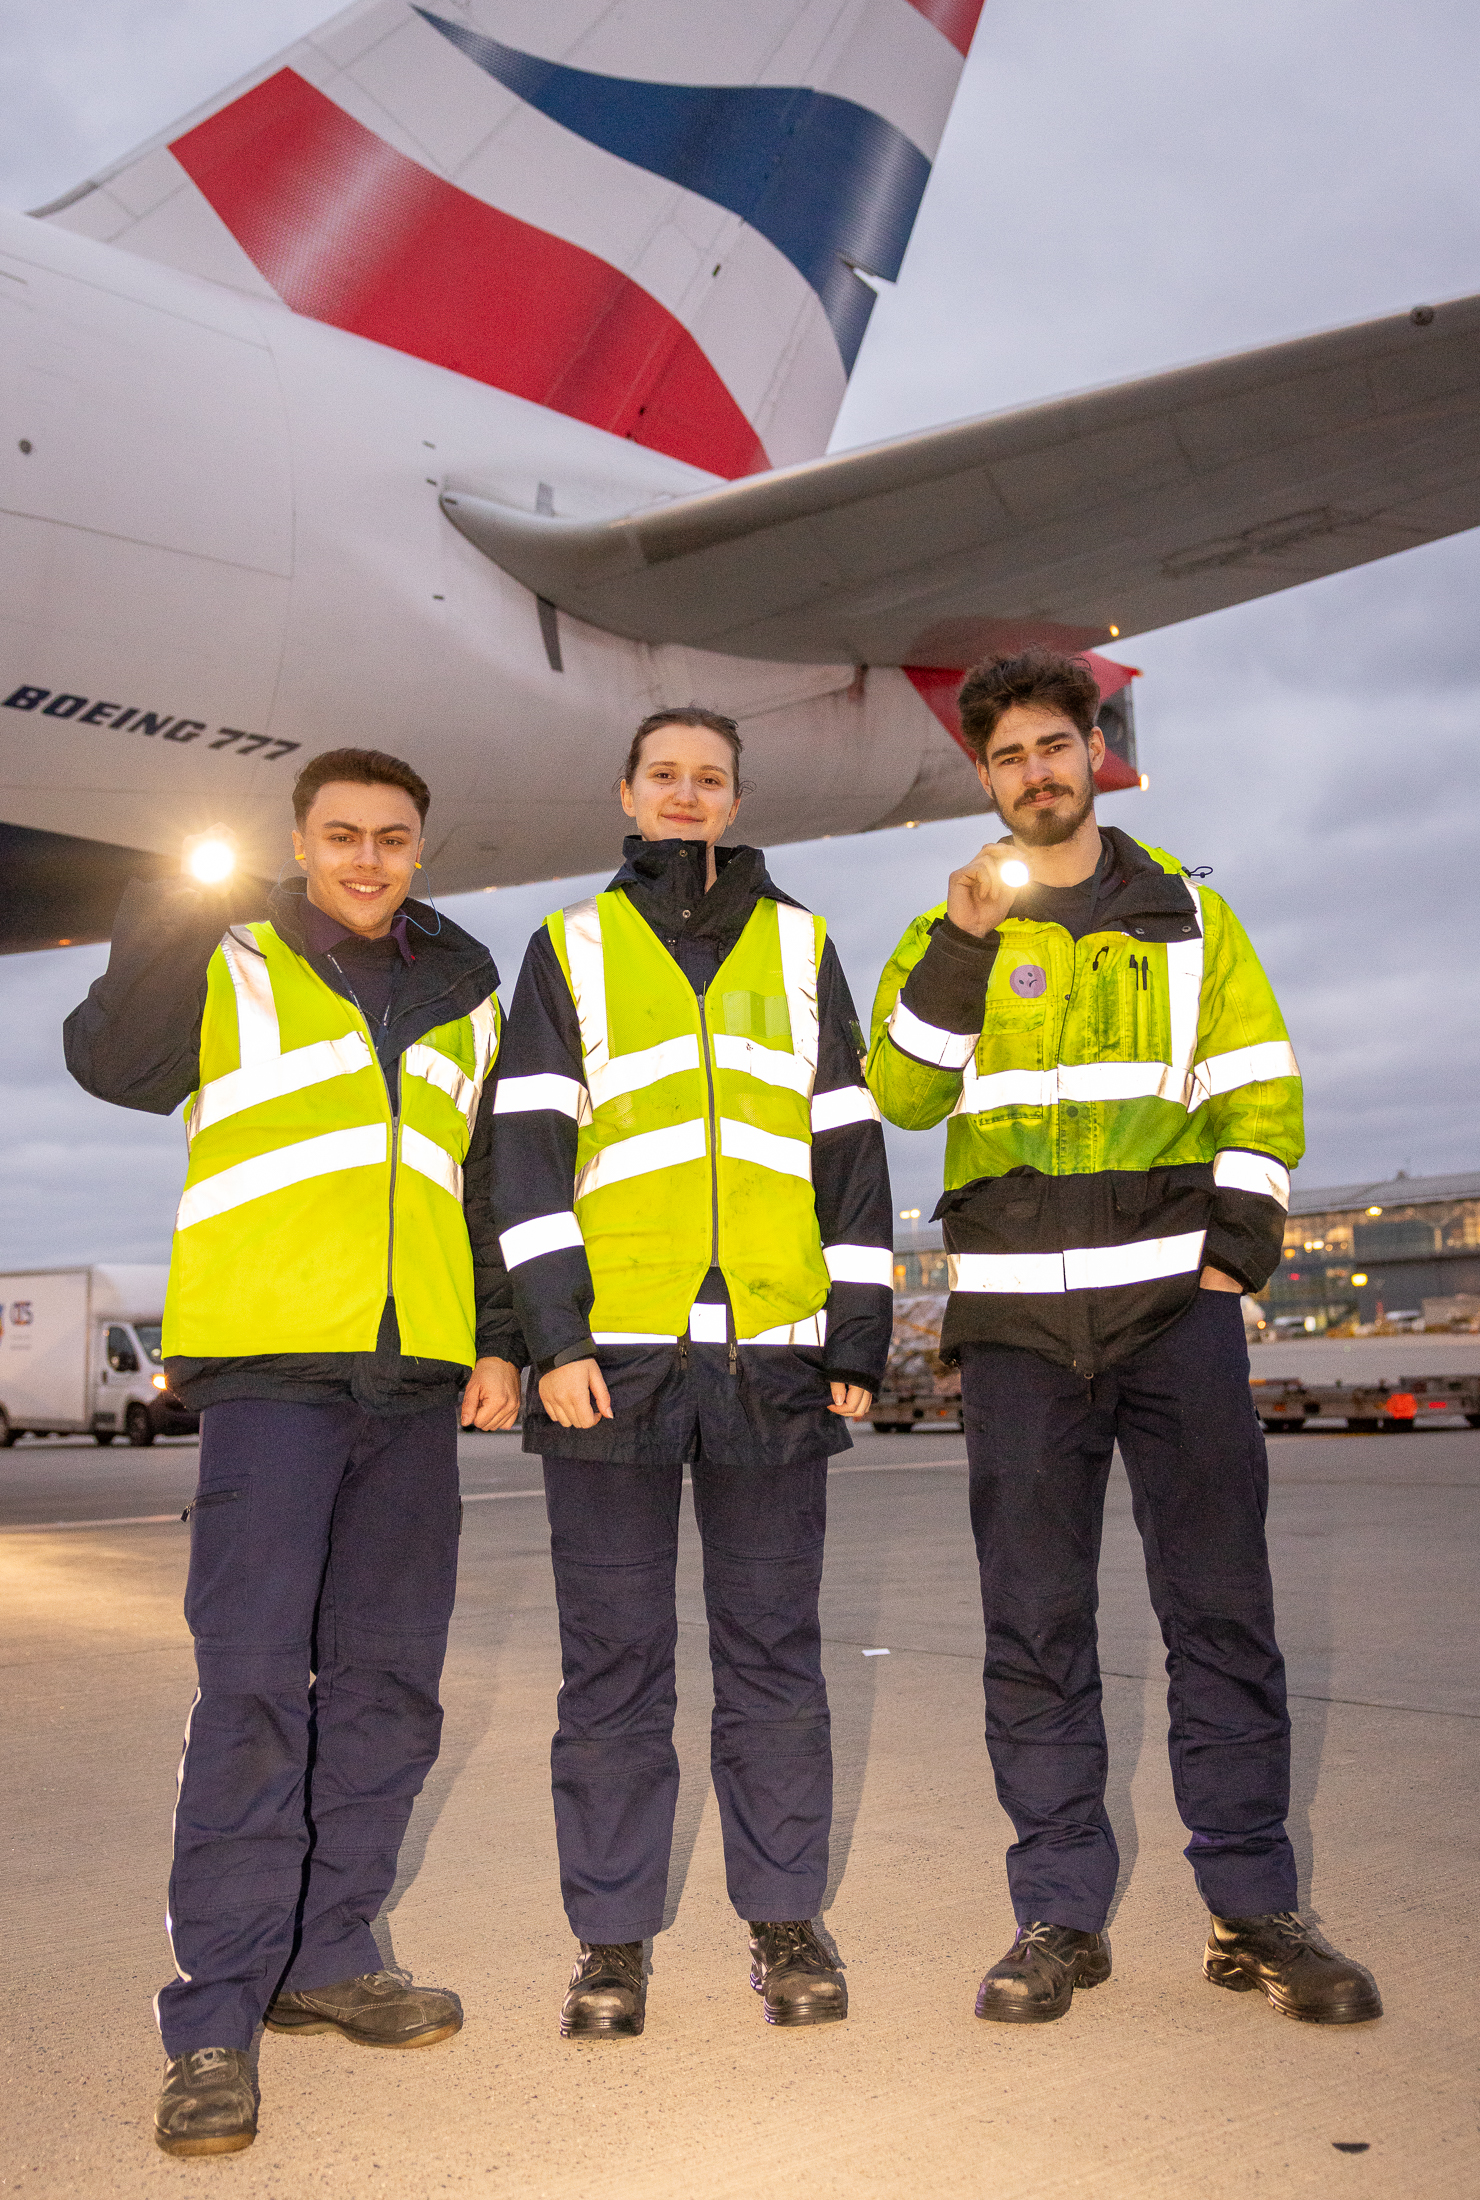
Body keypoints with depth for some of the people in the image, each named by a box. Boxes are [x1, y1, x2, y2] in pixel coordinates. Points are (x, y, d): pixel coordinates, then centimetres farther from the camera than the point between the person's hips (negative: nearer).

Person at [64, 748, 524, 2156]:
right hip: (267, 1360, -5)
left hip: (416, 1374, 5)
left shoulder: (463, 996, 18)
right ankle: (213, 2016, 0)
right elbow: (114, 1066, -10)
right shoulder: (228, 966, 7)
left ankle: (325, 1955, 23)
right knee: (253, 1679, -9)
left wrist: (501, 1341, 13)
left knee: (387, 1675, 9)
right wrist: (164, 917, -22)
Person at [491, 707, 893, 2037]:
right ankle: (614, 1937, 17)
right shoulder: (570, 952, 12)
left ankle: (787, 1920, 19)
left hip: (773, 1351, 1)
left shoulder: (798, 946, 16)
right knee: (615, 1655, 5)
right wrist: (554, 1334, -8)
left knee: (773, 1647, 7)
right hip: (614, 1347, -1)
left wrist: (860, 1332, 4)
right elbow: (530, 1148, 3)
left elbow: (849, 1142, 12)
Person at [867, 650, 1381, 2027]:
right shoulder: (949, 930, 13)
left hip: (1174, 1297, 0)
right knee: (1034, 1625, 4)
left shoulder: (1183, 913, 13)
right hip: (1016, 1315, 1)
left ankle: (1251, 1906, 13)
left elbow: (1259, 1090, 11)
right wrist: (963, 942, -13)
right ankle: (1060, 1914, 15)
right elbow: (901, 1093, -3)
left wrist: (1238, 1243, -2)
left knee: (1220, 1605, 1)